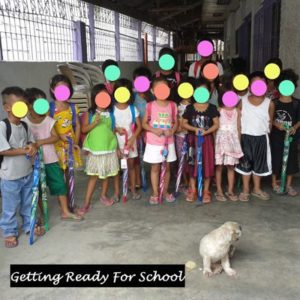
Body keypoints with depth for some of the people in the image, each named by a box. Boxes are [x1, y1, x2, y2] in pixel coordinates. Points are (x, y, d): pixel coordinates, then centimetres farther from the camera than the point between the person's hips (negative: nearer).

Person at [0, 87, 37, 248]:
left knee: (28, 203, 22)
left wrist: (32, 147, -10)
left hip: (27, 173, 6)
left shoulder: (24, 125, 1)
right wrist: (24, 150, -20)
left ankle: (29, 225, 40)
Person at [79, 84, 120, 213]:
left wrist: (117, 147, 5)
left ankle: (103, 195, 36)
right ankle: (86, 203, 8)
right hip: (95, 149, -2)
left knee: (107, 174, 14)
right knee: (93, 176, 1)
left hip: (109, 148, 2)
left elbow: (114, 130, 5)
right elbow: (84, 129, -6)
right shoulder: (90, 113, -3)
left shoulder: (111, 113, 0)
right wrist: (95, 123, -21)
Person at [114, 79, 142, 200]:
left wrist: (132, 138, -14)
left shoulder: (133, 109, -4)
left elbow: (139, 126, -3)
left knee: (131, 165, 11)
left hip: (130, 141, 1)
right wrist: (116, 129, -21)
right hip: (116, 141, -1)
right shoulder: (112, 109, -7)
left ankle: (133, 190, 24)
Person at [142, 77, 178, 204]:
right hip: (153, 143, -2)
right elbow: (144, 123, -2)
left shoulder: (172, 105, -2)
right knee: (155, 168, 7)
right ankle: (155, 193, 19)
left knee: (167, 167, 12)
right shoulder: (150, 106, -7)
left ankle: (165, 192, 28)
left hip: (168, 142, 2)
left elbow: (176, 122, 6)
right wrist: (154, 130, -19)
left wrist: (172, 131, -15)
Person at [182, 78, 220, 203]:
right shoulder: (190, 107, 1)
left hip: (207, 139, 0)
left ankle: (206, 191, 14)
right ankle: (192, 190, 17)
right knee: (193, 164, 5)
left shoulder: (212, 108, 0)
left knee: (207, 164, 2)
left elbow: (216, 124, -3)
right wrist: (195, 129, -14)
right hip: (193, 139, 0)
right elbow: (184, 123, 1)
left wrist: (206, 131, -18)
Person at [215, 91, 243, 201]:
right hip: (221, 139, -2)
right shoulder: (219, 110, -2)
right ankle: (219, 191, 9)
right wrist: (215, 141, -8)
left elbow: (239, 127, 9)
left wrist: (238, 141, 6)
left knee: (231, 166, 5)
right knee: (219, 166, 0)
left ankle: (230, 191, 14)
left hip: (233, 139, 2)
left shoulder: (237, 111, 6)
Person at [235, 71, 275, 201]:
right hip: (246, 137, -1)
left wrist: (265, 133, 3)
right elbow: (238, 120, 0)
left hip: (261, 138, 1)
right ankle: (245, 190, 19)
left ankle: (257, 189, 29)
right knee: (246, 163, 7)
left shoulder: (269, 103, -2)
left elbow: (270, 122, 7)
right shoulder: (243, 101, -3)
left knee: (259, 163, 13)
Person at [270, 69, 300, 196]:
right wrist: (277, 124, -17)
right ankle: (274, 183, 21)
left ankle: (288, 185, 19)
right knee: (275, 158, 5)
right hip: (276, 135, -1)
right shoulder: (274, 102, -3)